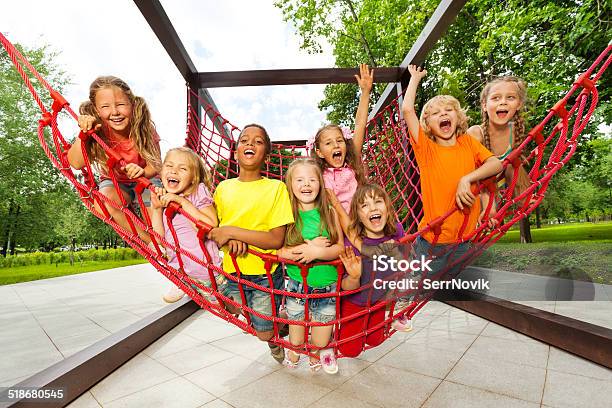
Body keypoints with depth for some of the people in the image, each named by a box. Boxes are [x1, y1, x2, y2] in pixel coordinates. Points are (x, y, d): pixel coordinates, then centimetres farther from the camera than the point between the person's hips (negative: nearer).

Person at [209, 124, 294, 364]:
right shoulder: (223, 187, 1)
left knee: (264, 333, 5)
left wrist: (232, 231, -22)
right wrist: (231, 240, -15)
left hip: (266, 274, -3)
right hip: (231, 271, 4)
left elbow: (276, 239, -17)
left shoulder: (276, 187, -11)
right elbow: (213, 230, 7)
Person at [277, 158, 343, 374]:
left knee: (321, 344, 17)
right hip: (297, 286, 0)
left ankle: (317, 355, 49)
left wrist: (317, 252, -21)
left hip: (327, 287, 1)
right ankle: (293, 354, 51)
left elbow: (340, 248, -6)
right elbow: (277, 251, -14)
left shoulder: (329, 213, -4)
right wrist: (309, 246, -21)